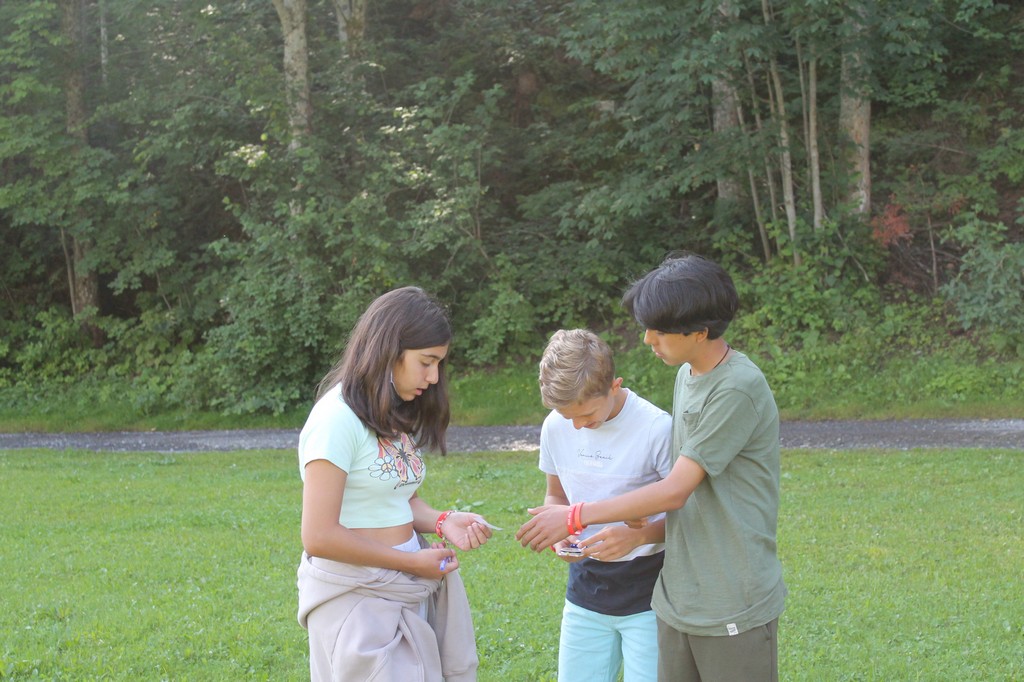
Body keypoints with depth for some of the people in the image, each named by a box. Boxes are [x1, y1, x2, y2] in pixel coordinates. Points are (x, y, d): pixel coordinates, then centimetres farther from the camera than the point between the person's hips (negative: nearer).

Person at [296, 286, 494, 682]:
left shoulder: (396, 418, 10)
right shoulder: (338, 418, -17)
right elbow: (319, 537, -20)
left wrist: (441, 522, -5)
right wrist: (411, 562, -13)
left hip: (406, 591, 8)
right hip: (356, 599, -8)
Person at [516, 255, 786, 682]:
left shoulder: (738, 389, -18)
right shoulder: (687, 374, 10)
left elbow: (675, 491, -18)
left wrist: (575, 517, -12)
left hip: (732, 610, -8)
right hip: (679, 599, 8)